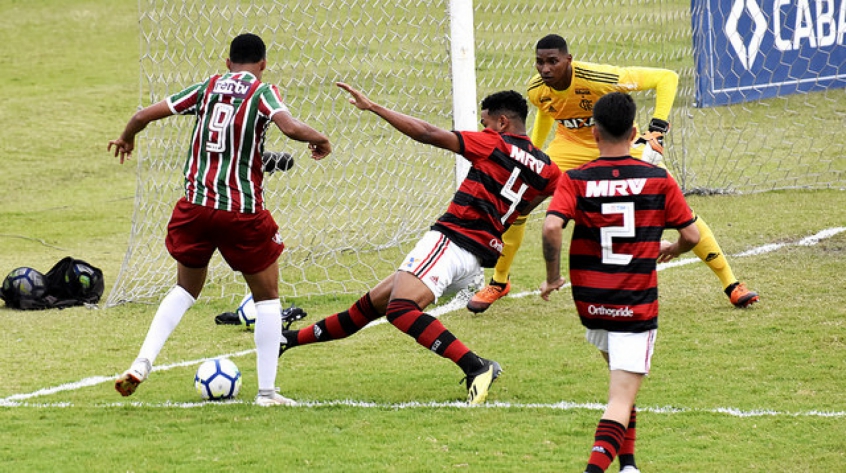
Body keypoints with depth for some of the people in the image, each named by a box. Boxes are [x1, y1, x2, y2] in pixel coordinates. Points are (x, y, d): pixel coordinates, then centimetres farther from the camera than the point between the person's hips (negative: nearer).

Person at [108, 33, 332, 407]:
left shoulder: (207, 87, 8)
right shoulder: (262, 91, -2)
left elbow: (144, 115, 8)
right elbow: (290, 127, -21)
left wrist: (126, 139, 28)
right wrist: (320, 140, -1)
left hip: (195, 205, 4)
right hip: (243, 211, -4)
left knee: (186, 289, 23)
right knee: (267, 297, 14)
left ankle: (142, 364, 6)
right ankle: (267, 390, 8)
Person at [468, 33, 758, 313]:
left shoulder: (598, 78, -35)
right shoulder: (536, 90, -19)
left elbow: (666, 78, -29)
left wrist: (657, 131, -34)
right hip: (571, 145, 3)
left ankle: (731, 284, 1)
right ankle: (498, 283, 13)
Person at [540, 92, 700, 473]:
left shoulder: (575, 180, -4)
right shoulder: (659, 180, -3)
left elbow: (551, 226, -20)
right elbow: (692, 236, 1)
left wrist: (552, 277, -6)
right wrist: (671, 251, 24)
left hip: (589, 300, 3)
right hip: (637, 305, -3)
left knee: (622, 380, 28)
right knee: (622, 398, -5)